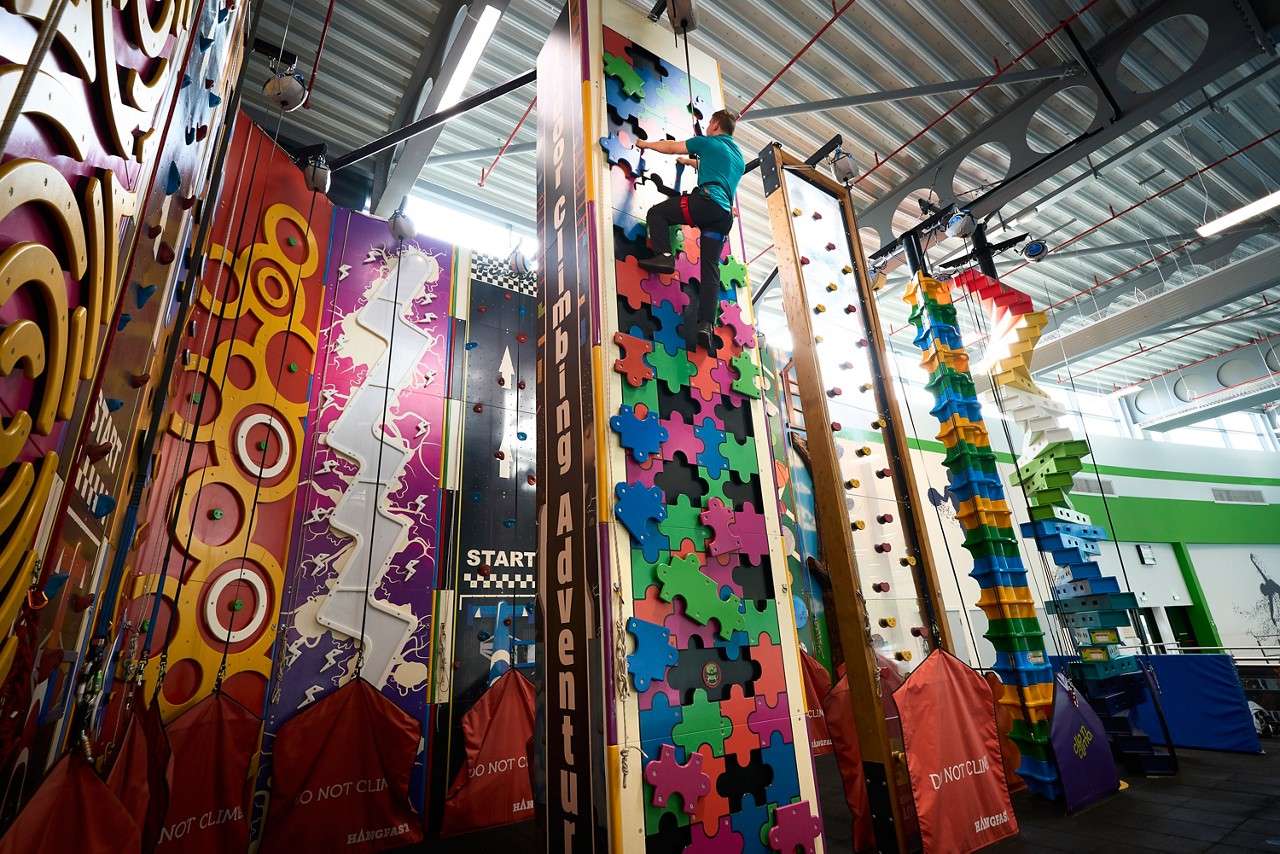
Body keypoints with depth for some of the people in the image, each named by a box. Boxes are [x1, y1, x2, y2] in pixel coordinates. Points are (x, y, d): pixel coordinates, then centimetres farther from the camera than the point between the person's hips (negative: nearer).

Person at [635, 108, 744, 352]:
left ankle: (664, 256, -15)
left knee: (656, 213, 6)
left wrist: (645, 144, 34)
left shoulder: (708, 142, 13)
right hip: (724, 215, 6)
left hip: (706, 201, -6)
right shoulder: (739, 157, 32)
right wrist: (690, 162, 59)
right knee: (711, 270, -2)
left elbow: (670, 147, 20)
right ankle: (707, 324, -14)